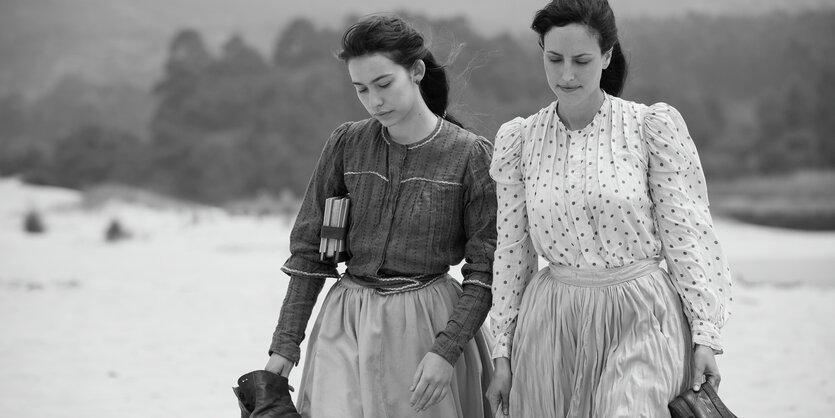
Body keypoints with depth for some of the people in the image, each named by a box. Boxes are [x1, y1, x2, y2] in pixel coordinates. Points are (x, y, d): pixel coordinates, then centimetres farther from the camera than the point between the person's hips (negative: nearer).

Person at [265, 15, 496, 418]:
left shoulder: (471, 155, -5)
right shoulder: (346, 145, 3)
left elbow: (484, 271, -5)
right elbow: (309, 250, 6)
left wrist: (446, 351, -15)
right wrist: (285, 343, 2)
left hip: (429, 324, -2)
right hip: (347, 324, 2)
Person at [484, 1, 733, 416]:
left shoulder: (654, 125, -4)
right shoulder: (517, 138, 4)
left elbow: (688, 237, -3)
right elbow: (511, 250, 8)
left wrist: (705, 334, -7)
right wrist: (503, 351, 8)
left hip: (639, 320, -3)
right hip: (551, 323, 3)